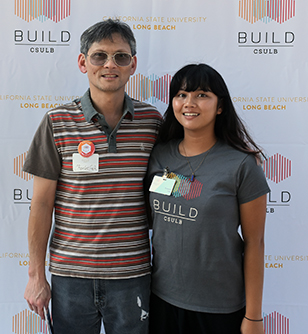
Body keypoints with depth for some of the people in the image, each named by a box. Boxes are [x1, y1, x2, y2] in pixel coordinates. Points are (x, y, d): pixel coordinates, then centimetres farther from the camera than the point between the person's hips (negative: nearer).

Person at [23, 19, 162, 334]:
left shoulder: (152, 120, -1)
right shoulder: (58, 122, -5)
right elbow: (41, 204, -2)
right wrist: (36, 275, 0)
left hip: (133, 274, 1)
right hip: (70, 274, -1)